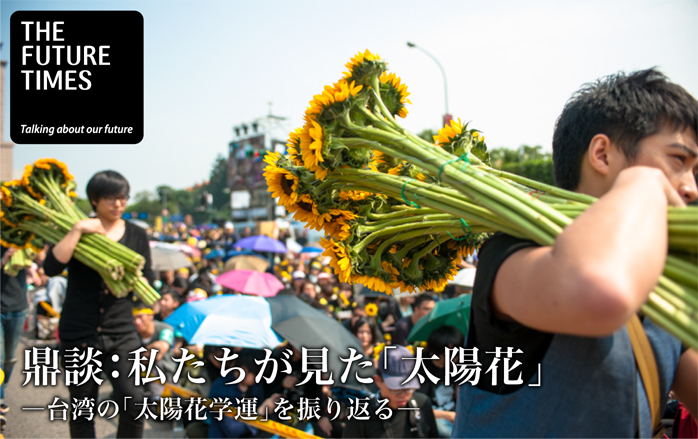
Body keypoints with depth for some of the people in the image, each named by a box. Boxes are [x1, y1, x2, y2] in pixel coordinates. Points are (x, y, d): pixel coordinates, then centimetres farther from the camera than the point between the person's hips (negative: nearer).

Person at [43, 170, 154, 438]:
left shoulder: (137, 235, 6)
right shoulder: (77, 231, 1)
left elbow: (148, 281, 6)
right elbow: (51, 268, -16)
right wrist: (77, 230, -19)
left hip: (121, 332, 1)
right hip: (78, 333, -1)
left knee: (132, 399, -13)